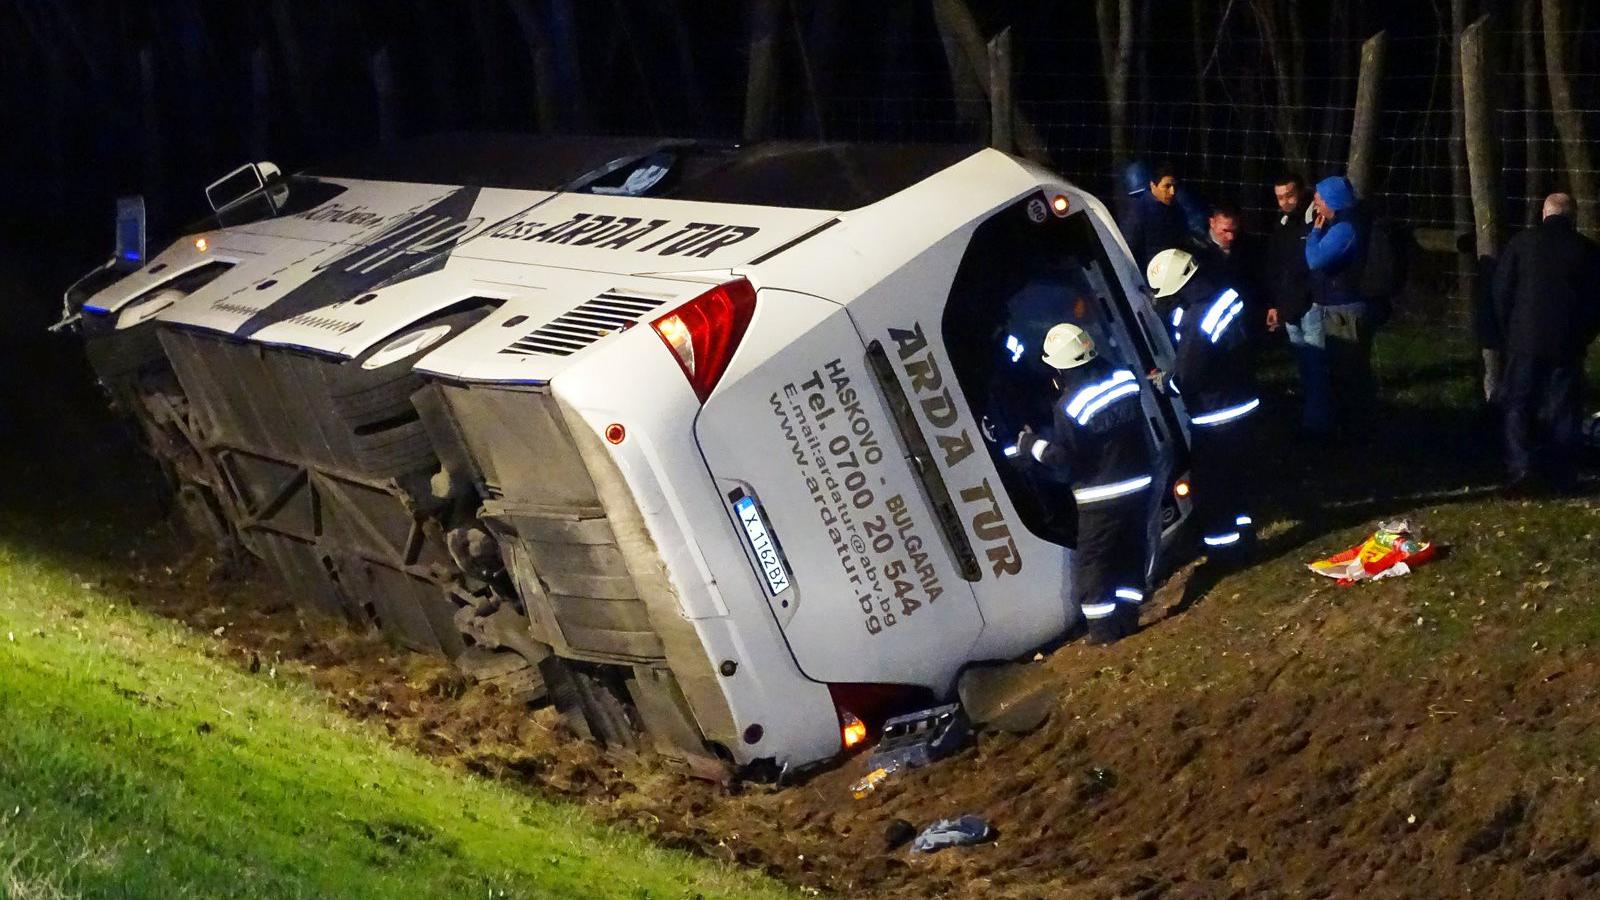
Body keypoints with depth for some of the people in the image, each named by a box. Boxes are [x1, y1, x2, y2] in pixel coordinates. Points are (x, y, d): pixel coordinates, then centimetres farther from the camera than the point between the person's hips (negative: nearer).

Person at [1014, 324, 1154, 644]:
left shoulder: (1069, 406, -21)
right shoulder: (1125, 379, -2)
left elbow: (1064, 457, -15)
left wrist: (1032, 444, 0)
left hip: (1101, 497, -6)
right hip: (1139, 484, 6)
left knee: (1091, 566, 4)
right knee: (1131, 555, 16)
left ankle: (1104, 632, 4)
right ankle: (1128, 621, 20)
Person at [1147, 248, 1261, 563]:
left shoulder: (1196, 321, -31)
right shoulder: (1227, 295, -4)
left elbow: (1186, 379, -23)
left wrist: (1164, 381, -2)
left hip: (1215, 416, -9)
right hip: (1242, 403, 9)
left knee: (1210, 483, 8)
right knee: (1234, 475, 25)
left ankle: (1223, 547, 19)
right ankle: (1243, 534, 39)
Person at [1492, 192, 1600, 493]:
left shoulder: (1522, 243, -2)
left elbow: (1501, 294, 0)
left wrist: (1509, 333, 12)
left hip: (1526, 341, -1)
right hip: (1569, 344, 1)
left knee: (1518, 405, 6)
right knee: (1563, 410, 8)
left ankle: (1522, 465, -11)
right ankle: (1562, 476, 10)